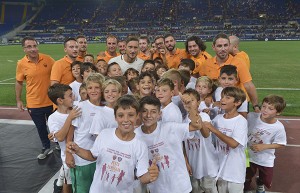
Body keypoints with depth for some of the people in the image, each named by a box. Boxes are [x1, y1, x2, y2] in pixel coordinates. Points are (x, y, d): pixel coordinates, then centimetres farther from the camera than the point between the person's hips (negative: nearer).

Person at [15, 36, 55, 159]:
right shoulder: (21, 64, -8)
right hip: (34, 103, 1)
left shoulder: (47, 59, -10)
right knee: (41, 127, 16)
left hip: (51, 101, 0)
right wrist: (18, 100, 4)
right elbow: (19, 82, 3)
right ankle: (46, 148, 38)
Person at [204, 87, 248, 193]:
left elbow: (233, 143, -29)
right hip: (220, 165, 5)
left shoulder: (241, 121, -18)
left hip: (235, 169, -5)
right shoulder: (218, 118, -2)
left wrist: (213, 129, -27)